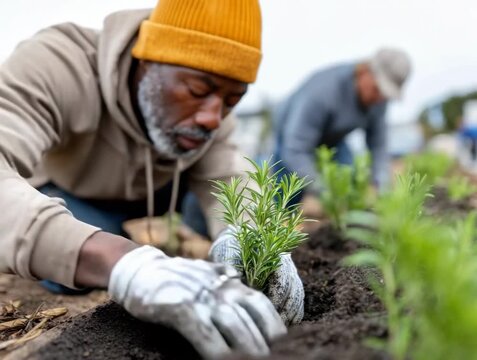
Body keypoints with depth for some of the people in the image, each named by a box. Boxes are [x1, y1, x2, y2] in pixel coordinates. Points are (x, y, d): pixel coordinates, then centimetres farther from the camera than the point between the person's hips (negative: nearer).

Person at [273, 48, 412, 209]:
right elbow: (294, 150, -42)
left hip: (332, 140, 5)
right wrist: (317, 193, -46)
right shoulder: (324, 90, -40)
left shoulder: (378, 94, -20)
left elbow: (377, 144, -12)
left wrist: (379, 185, -26)